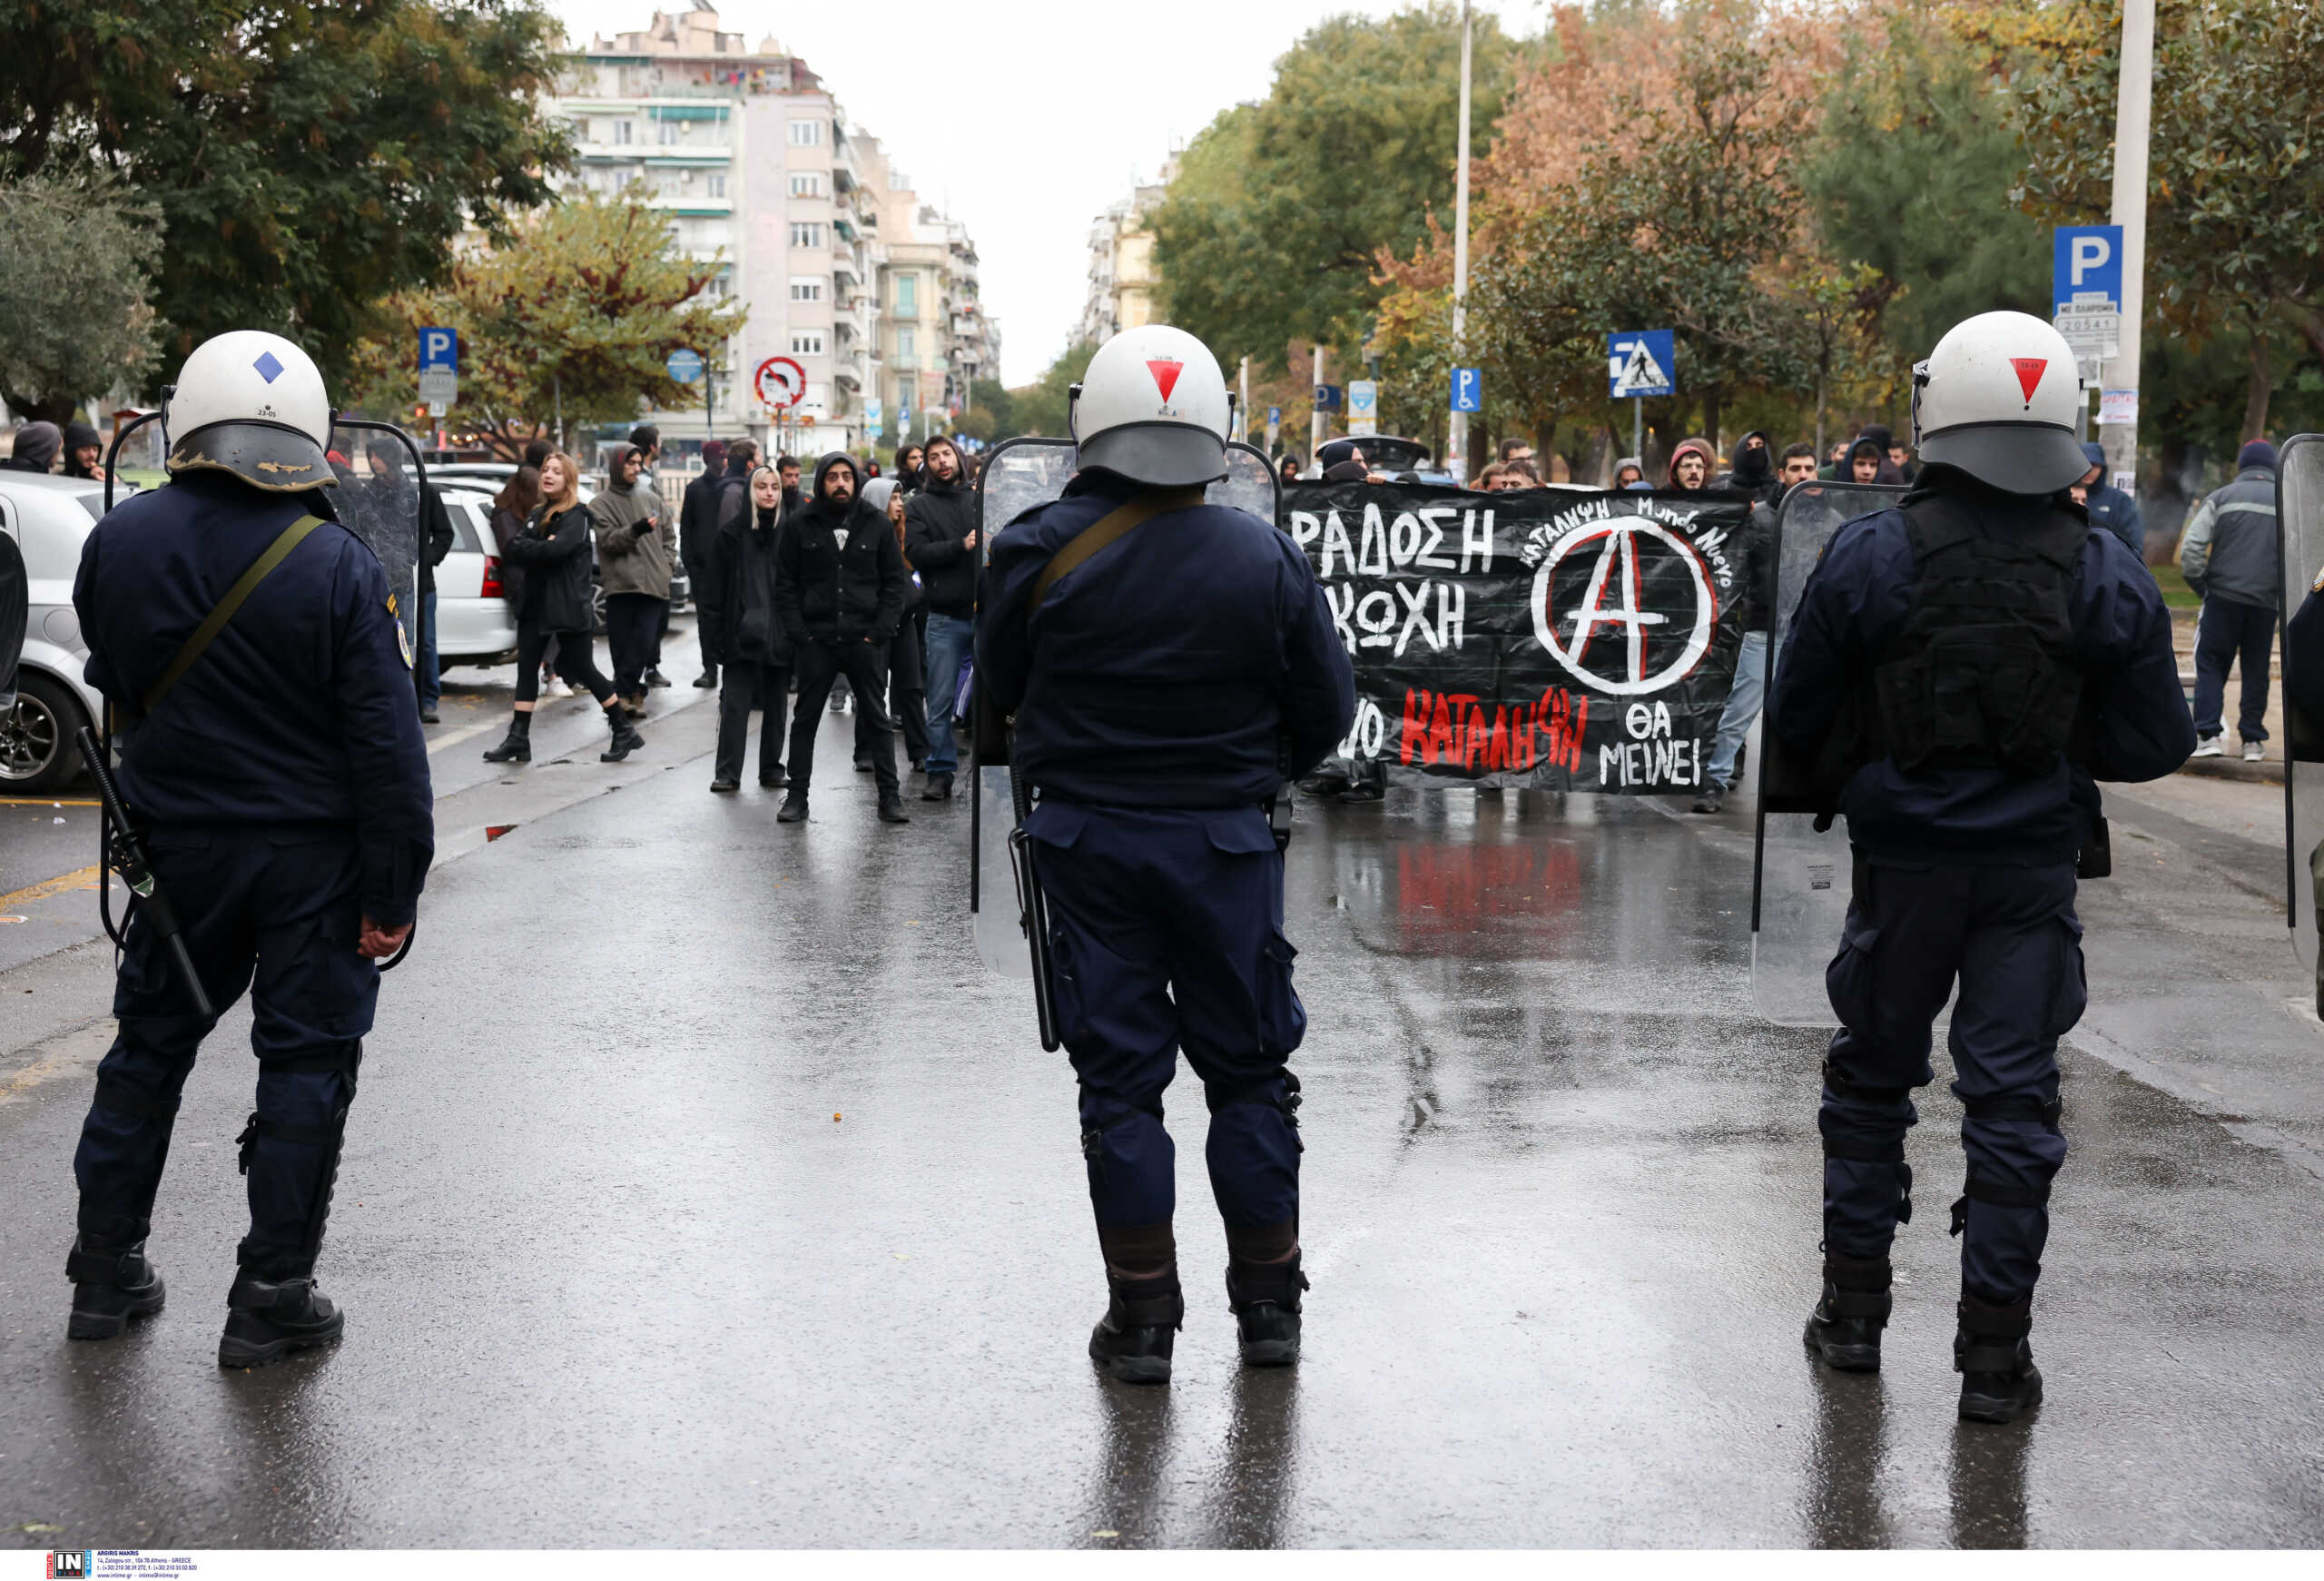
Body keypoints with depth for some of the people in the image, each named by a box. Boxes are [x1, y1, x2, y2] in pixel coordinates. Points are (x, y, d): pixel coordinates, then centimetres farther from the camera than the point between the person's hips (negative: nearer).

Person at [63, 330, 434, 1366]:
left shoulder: (120, 540, -5)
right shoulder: (339, 567, -16)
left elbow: (113, 684, 12)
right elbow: (386, 746, -16)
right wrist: (393, 891, -10)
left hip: (178, 843, 4)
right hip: (315, 853, -3)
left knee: (150, 1044, 18)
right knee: (306, 1063, 7)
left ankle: (106, 1270, 26)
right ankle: (271, 1299, 10)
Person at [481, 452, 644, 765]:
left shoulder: (576, 516, -7)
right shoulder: (537, 514, 15)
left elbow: (557, 549, -23)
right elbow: (513, 552, 3)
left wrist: (517, 547, -12)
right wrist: (538, 548, -16)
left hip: (568, 607, -7)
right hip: (536, 603, 7)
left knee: (582, 669, -2)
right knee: (526, 668, 3)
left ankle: (624, 731, 10)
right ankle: (518, 739, 5)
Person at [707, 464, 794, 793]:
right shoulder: (733, 533, 2)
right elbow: (718, 583, 1)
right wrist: (716, 626, -5)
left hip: (780, 633, 2)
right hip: (743, 633, -2)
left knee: (776, 704, 9)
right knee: (734, 703, -6)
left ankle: (771, 770, 17)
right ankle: (727, 772, -3)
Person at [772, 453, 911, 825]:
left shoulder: (877, 525, 5)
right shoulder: (798, 525, 3)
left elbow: (895, 582, 6)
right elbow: (785, 584, 4)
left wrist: (879, 632, -5)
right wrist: (799, 634, -6)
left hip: (864, 640, 0)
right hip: (815, 640, 0)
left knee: (877, 720, 4)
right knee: (805, 720, 6)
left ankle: (890, 797, 9)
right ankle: (797, 797, 13)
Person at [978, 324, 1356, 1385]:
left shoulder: (1042, 553, -11)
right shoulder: (1264, 558, -9)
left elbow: (1001, 688, 3)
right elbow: (1328, 707, 0)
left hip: (1088, 837, 0)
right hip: (1225, 844, 0)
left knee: (1119, 1076, 8)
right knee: (1249, 1068, 13)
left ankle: (1142, 1317, 12)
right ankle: (1268, 1306, 19)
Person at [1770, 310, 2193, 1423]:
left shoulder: (1868, 558, -10)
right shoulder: (2108, 576, -7)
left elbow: (1797, 722, -3)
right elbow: (2155, 745, -2)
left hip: (1903, 860, 0)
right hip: (2035, 865, 0)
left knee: (1871, 1079, 17)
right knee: (2012, 1098, 6)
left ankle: (1853, 1311, 24)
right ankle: (1995, 1352, 8)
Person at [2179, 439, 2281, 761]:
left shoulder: (2222, 498, 3)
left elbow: (2190, 547, -5)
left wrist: (2200, 586, 4)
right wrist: (2284, 593, 10)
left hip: (2223, 597, -1)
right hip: (2266, 602, 1)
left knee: (2211, 665, 6)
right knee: (2256, 671, 11)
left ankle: (2207, 734, -5)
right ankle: (2252, 740, 12)